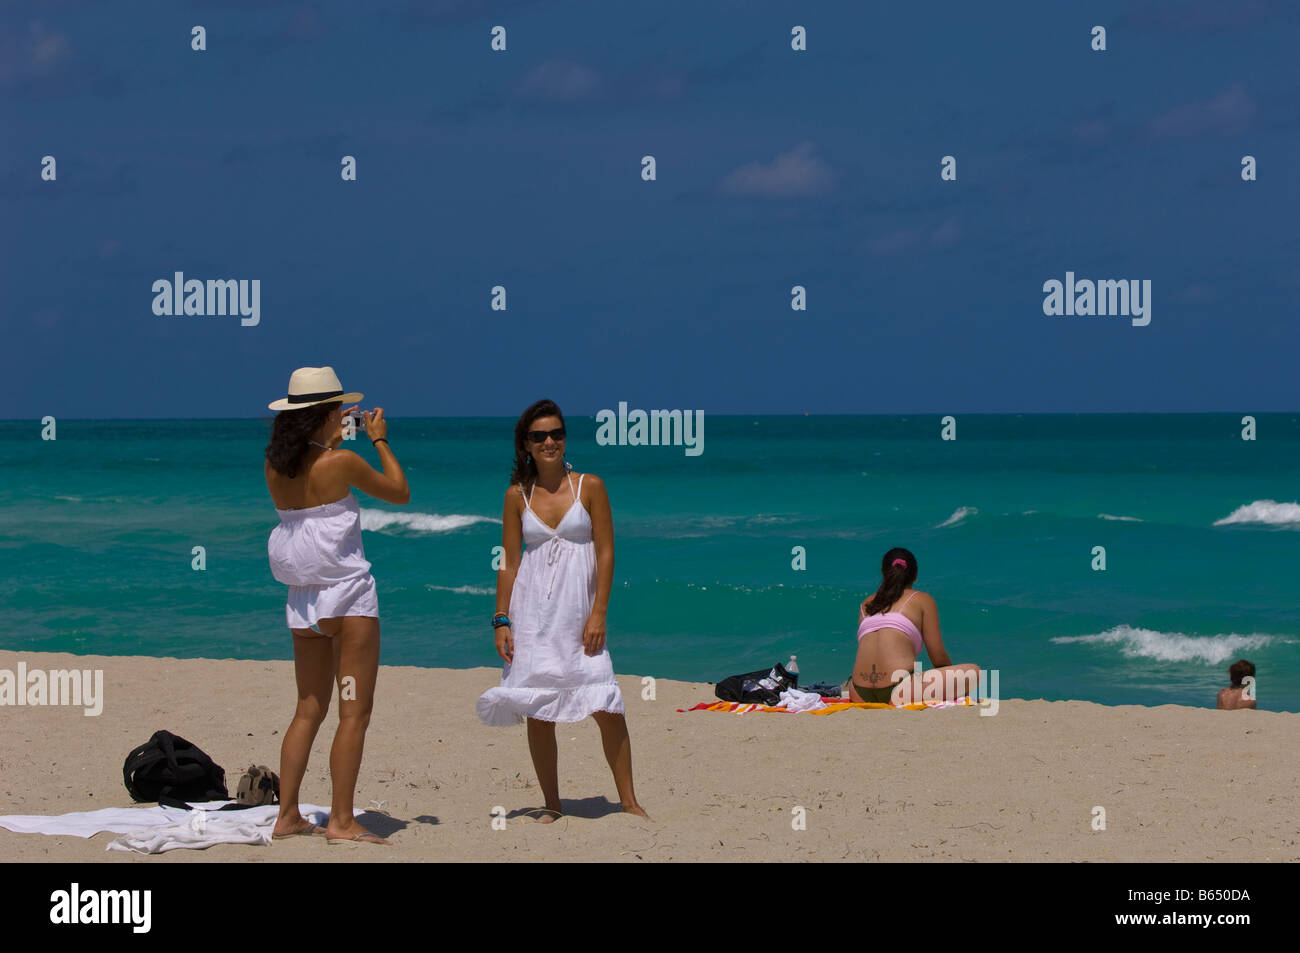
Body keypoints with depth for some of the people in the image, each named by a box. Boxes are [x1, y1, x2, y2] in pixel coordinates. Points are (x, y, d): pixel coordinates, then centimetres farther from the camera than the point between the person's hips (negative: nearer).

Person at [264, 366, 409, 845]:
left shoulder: (275, 466, 2)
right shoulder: (342, 463, -15)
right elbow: (400, 491, -1)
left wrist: (326, 443, 27)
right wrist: (379, 440, 9)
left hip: (303, 600, 6)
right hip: (348, 594, -6)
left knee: (309, 710, 13)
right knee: (354, 714, -2)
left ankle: (287, 815, 10)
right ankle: (341, 820, -4)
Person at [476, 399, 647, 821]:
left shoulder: (589, 486, 1)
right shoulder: (517, 496, 7)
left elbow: (605, 553, -1)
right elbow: (509, 562, 8)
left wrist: (598, 613, -8)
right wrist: (501, 620, 1)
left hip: (579, 608, -2)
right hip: (532, 611, 2)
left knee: (606, 707, -10)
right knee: (537, 711, 2)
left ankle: (628, 799, -1)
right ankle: (551, 805, 12)